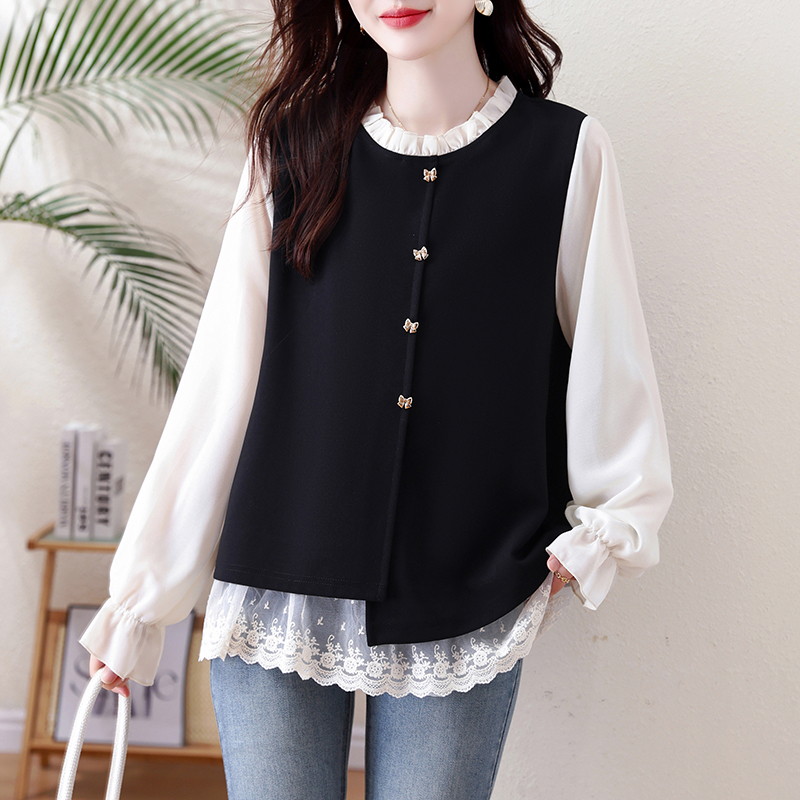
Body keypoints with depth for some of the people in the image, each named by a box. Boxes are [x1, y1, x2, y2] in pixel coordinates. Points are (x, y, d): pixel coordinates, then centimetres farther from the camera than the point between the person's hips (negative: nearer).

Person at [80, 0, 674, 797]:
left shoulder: (566, 152, -1)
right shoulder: (294, 147, 2)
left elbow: (609, 368, 4)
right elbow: (221, 377, 0)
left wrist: (607, 531, 0)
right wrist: (143, 591, 1)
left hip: (463, 612, 0)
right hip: (277, 597, 1)